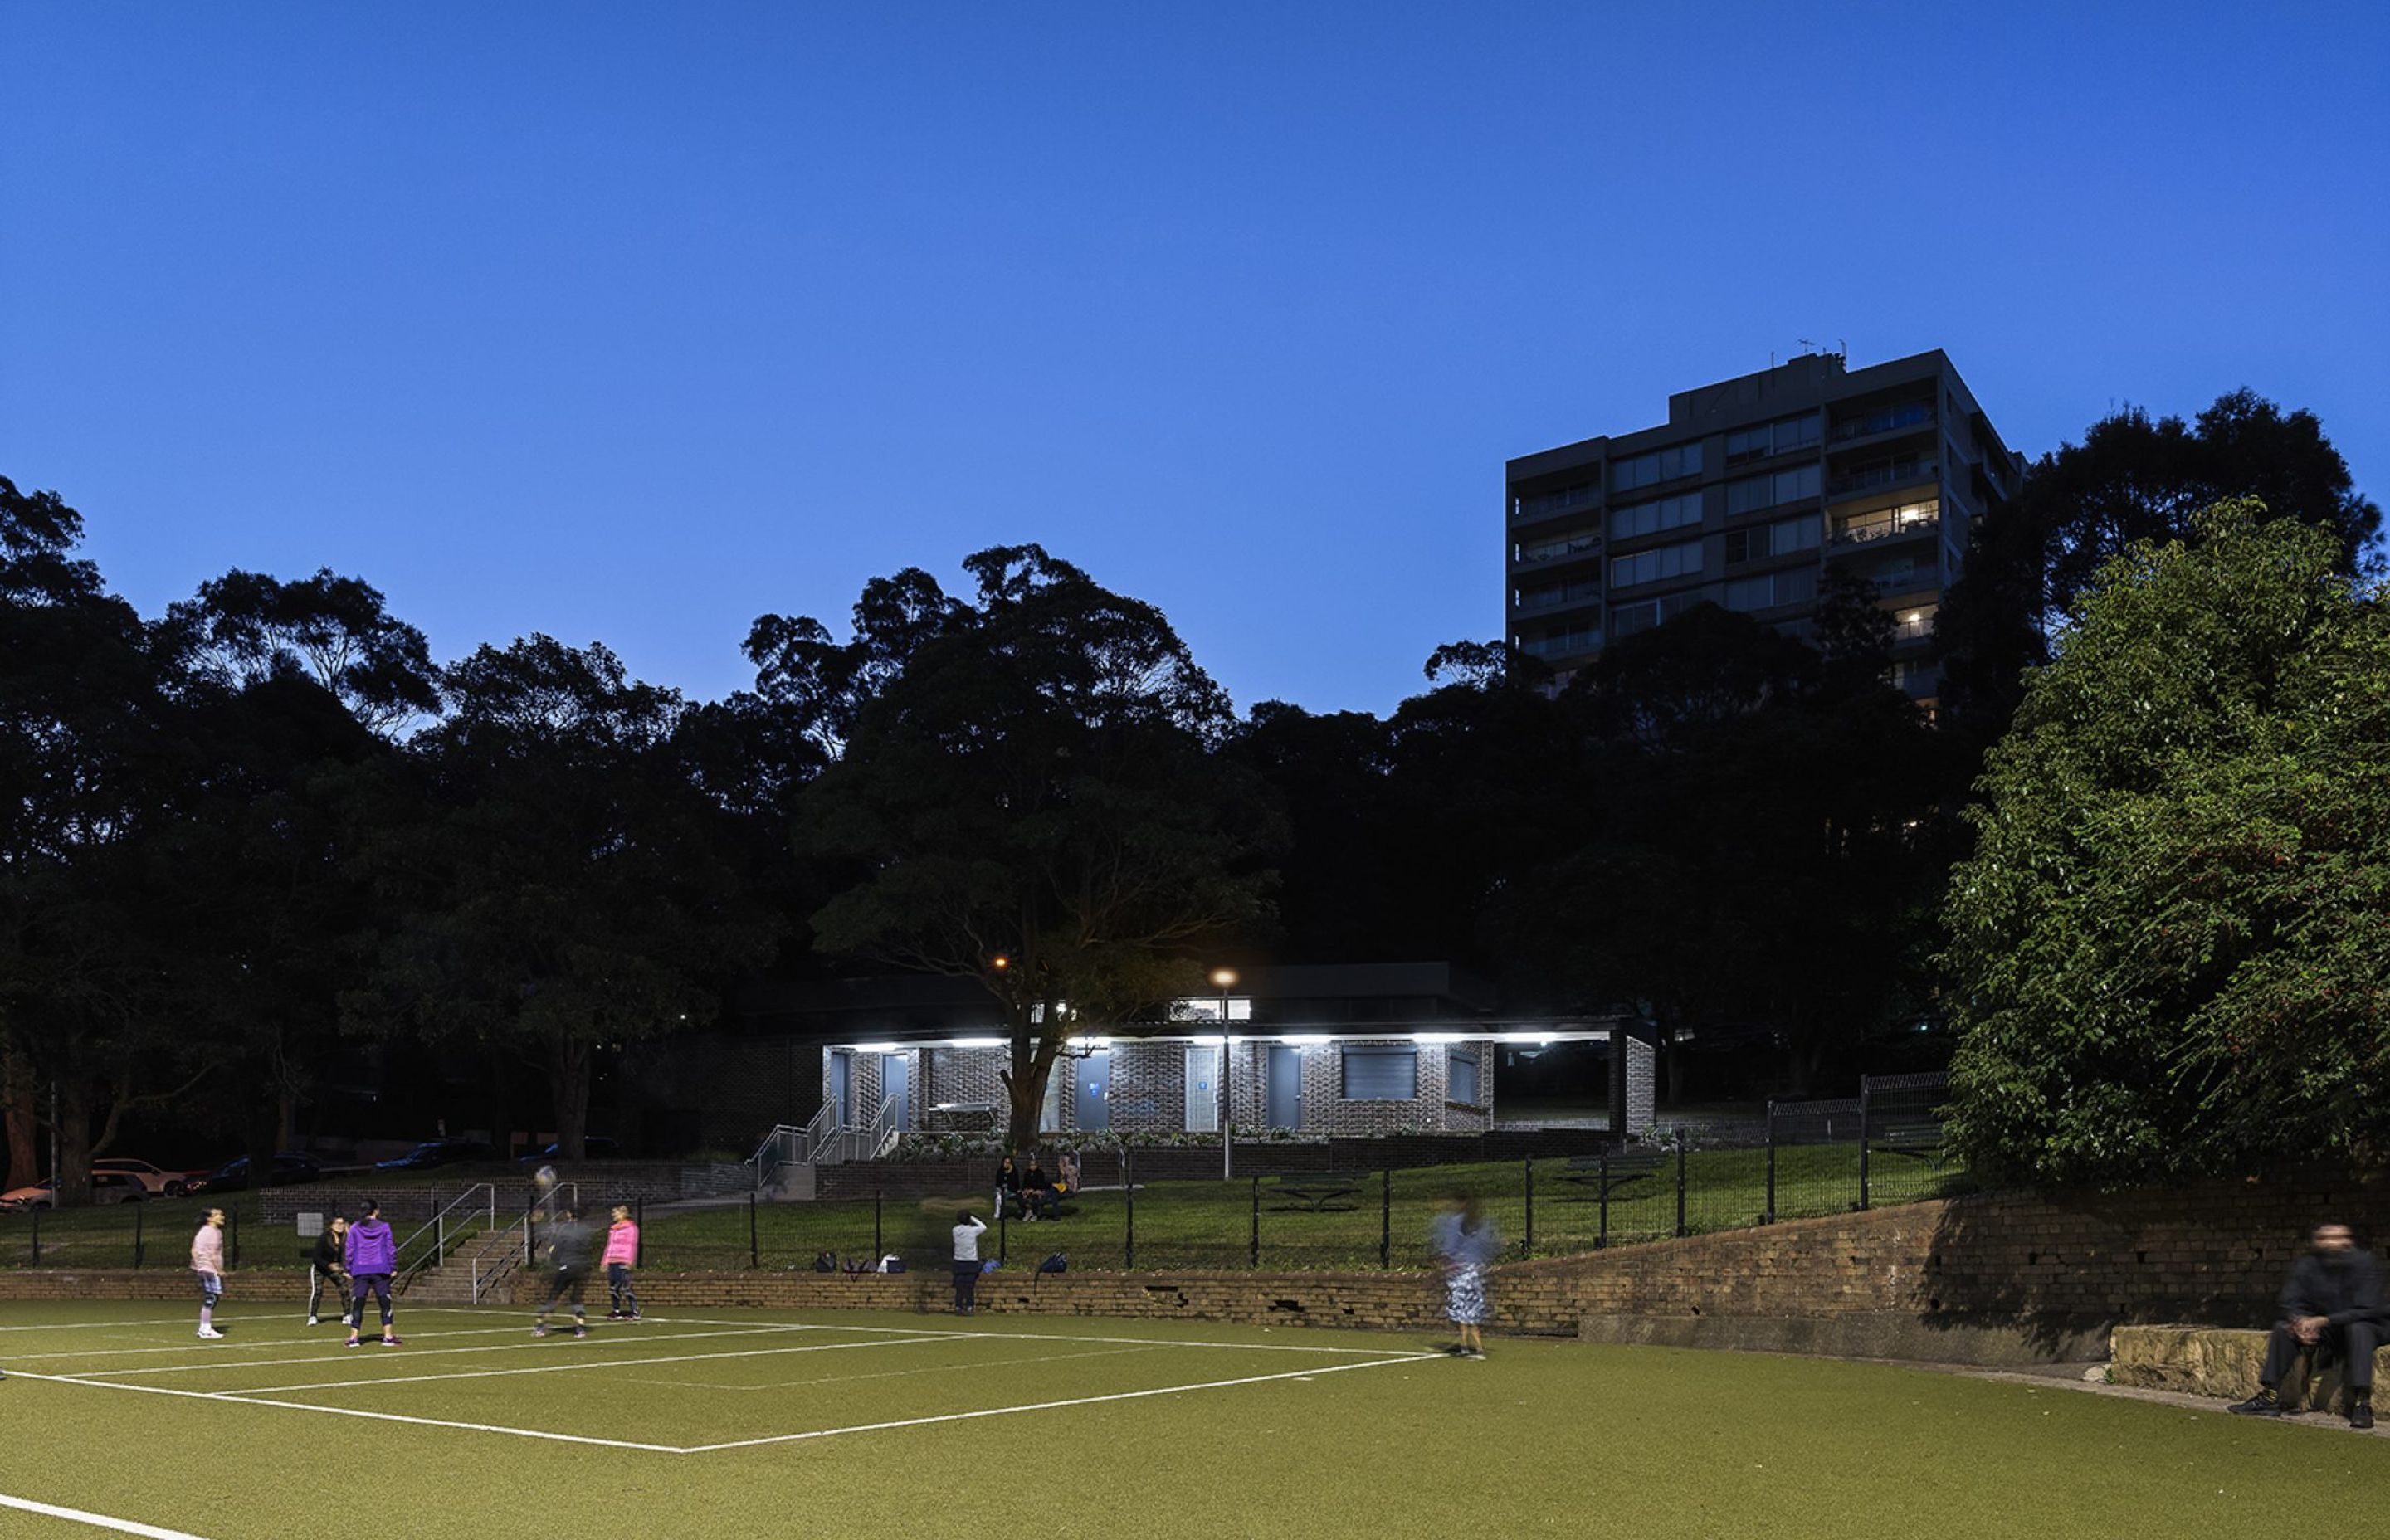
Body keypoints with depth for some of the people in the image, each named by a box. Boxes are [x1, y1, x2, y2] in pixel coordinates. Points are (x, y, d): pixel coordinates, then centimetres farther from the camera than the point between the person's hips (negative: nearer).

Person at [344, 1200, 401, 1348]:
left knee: (357, 1304, 4)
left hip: (360, 1271, 1)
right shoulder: (384, 1227, 0)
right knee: (385, 1303, 4)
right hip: (380, 1269, -1)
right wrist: (393, 1268, 8)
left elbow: (349, 1251, 3)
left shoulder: (355, 1228, 2)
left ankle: (353, 1337, 3)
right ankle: (388, 1336, 0)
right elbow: (391, 1249, 1)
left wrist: (349, 1269, 11)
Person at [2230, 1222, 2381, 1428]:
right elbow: (2291, 1304, -4)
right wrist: (2301, 1323, -29)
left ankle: (2362, 1402, -39)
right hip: (2325, 1333, 4)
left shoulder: (2364, 1263, -16)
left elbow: (2366, 1310, -23)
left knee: (2358, 1329, -36)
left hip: (2362, 1328, -4)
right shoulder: (2305, 1267, -4)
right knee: (2283, 1328, -17)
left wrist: (2323, 1321, -32)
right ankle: (2269, 1397, -19)